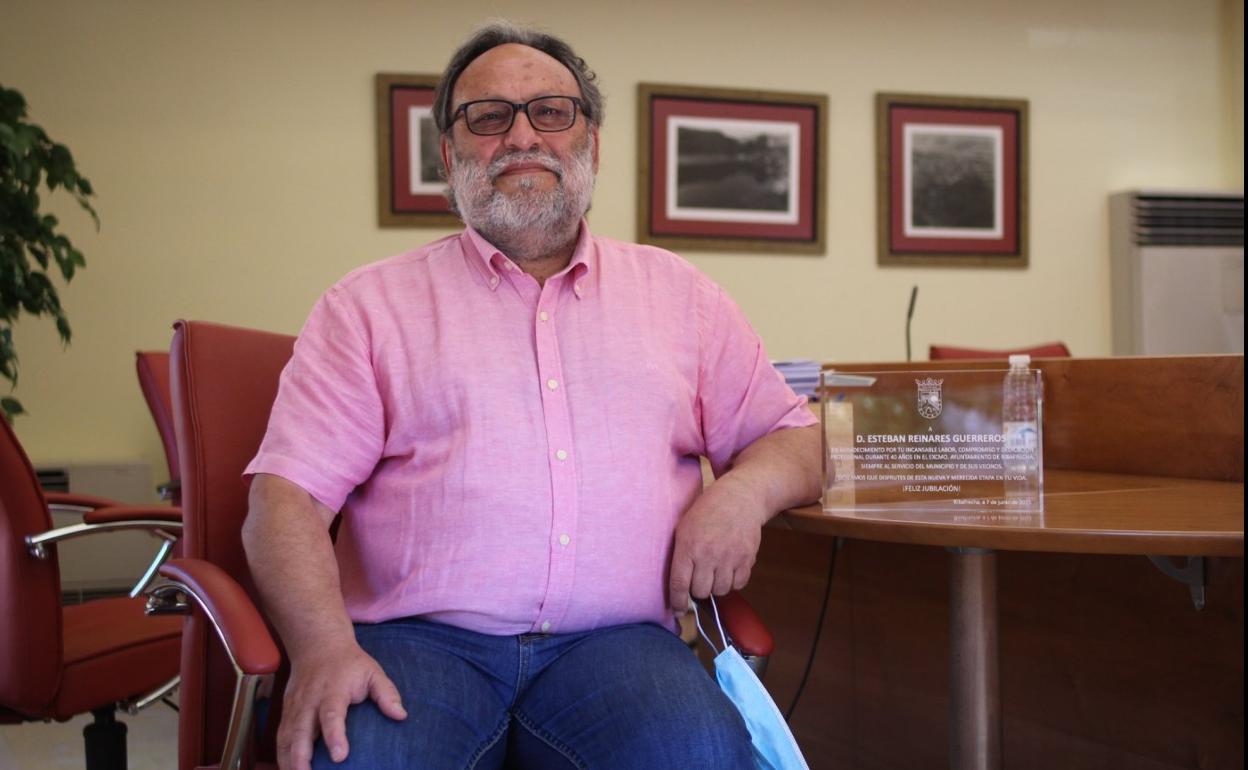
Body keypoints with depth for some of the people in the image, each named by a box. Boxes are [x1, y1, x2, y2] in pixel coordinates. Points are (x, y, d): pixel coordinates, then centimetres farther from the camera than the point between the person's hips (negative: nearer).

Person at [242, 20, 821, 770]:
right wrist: (325, 646, -17)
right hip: (418, 636, -1)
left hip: (614, 643, 1)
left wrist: (744, 491, -4)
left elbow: (792, 436, 21)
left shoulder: (678, 293, 18)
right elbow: (288, 492, 2)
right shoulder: (371, 303, 11)